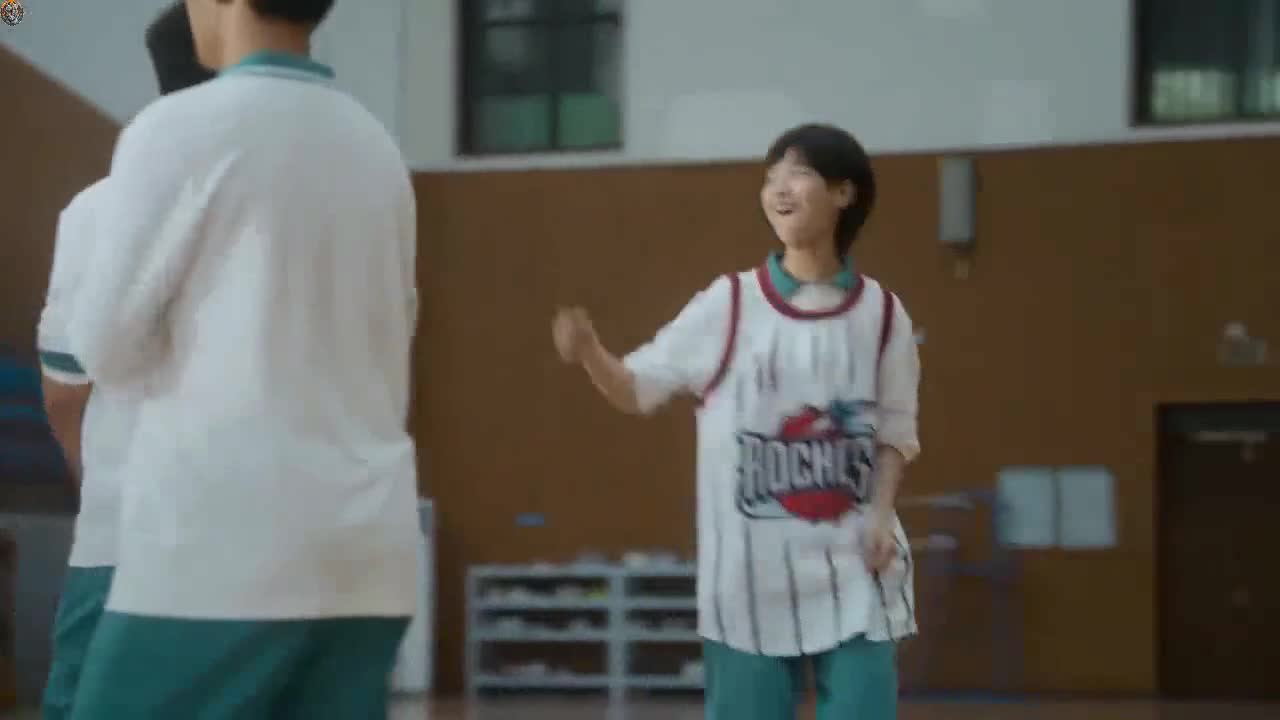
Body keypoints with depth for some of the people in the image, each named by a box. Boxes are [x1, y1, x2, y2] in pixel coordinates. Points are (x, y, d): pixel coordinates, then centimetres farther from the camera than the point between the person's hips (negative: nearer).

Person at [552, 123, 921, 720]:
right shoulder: (729, 303, -1)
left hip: (853, 566, 1)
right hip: (751, 567, -1)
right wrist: (588, 353, -18)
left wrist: (881, 513, -6)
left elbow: (895, 431, 10)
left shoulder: (880, 313, 2)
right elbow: (639, 389, 1)